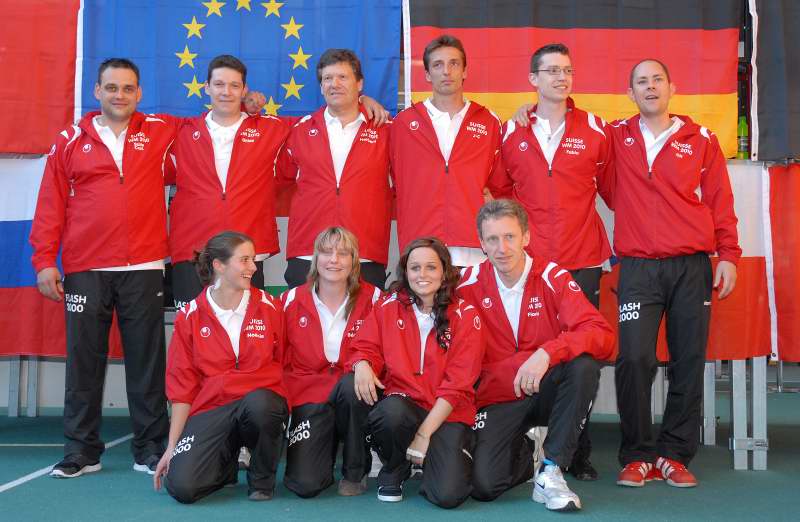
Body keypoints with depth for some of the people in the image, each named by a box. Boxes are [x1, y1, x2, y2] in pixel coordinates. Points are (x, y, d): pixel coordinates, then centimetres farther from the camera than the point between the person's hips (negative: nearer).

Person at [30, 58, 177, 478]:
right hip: (85, 271, 0)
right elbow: (51, 206, 7)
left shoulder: (160, 132, 9)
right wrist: (44, 261, 1)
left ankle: (151, 449, 12)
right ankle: (81, 450, 15)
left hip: (144, 269, 0)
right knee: (84, 361, 4)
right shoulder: (70, 141, 9)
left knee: (147, 362, 3)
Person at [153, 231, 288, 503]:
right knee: (182, 486, -21)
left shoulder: (270, 307, 1)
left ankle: (262, 478, -6)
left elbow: (284, 367, 9)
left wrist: (283, 408, -5)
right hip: (210, 409, 0)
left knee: (259, 403, -37)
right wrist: (172, 446, 2)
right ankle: (227, 464, 16)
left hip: (262, 401, 0)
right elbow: (182, 386, 5)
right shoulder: (190, 316, 2)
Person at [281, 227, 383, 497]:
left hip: (354, 393, 1)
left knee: (353, 384, -37)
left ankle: (356, 471, -10)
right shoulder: (292, 300, 0)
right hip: (309, 396, 0)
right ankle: (325, 443, 17)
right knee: (305, 484, -21)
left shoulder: (373, 298, -3)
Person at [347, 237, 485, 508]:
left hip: (447, 414, -1)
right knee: (391, 412, -36)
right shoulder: (388, 307, 5)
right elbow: (366, 348, 7)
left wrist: (423, 434, -14)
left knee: (448, 495, -21)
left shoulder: (465, 315, -3)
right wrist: (362, 364, -20)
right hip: (402, 402, 1)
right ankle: (393, 472, -1)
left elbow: (457, 384, -8)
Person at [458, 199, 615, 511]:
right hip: (498, 398, 1)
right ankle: (523, 454, 18)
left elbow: (601, 335, -21)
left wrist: (547, 353, -36)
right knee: (484, 485, -20)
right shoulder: (469, 285, -6)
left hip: (547, 391, 0)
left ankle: (550, 472, -18)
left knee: (584, 365, -31)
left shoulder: (553, 278, -11)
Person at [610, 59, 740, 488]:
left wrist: (728, 255, 1)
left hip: (692, 267, 1)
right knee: (634, 359, -11)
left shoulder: (700, 139, 8)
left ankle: (674, 454, 14)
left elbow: (720, 200, 8)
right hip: (638, 268, -1)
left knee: (689, 362, 2)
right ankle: (637, 456, 3)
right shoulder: (617, 137, 9)